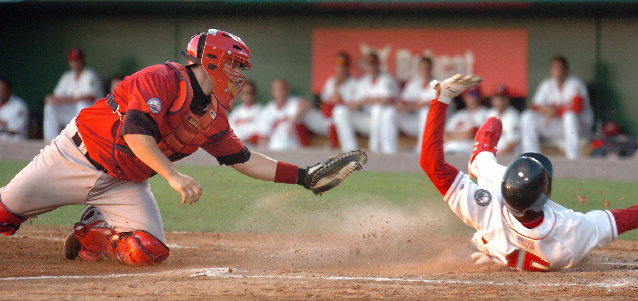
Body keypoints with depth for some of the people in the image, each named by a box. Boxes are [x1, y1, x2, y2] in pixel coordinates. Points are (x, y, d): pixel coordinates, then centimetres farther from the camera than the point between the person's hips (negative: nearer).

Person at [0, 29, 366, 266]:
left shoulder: (213, 119, 2)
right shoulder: (164, 79, -21)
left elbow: (244, 160, 11)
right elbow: (136, 131, -32)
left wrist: (304, 176, 6)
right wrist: (174, 176, -40)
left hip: (124, 183, 6)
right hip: (80, 155, -6)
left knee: (149, 251, -15)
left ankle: (91, 234, 11)